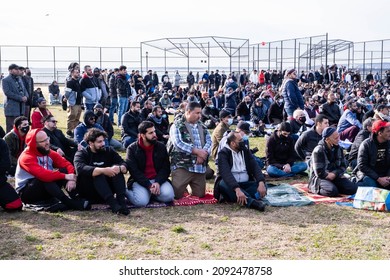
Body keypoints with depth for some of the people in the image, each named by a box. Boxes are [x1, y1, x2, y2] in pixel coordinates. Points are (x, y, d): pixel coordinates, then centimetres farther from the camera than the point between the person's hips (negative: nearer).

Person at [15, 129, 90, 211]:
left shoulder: (49, 153, 0)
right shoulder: (26, 157, -20)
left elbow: (67, 164, -5)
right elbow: (42, 175, -35)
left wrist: (71, 178, -26)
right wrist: (65, 176, -31)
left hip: (44, 191, 6)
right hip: (26, 193, -6)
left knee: (64, 170, -13)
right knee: (46, 178, -35)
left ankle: (76, 198, -29)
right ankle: (69, 202, -41)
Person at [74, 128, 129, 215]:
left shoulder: (109, 151, 8)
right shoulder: (81, 154, -3)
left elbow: (125, 165, -4)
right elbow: (81, 169, -27)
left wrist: (119, 168, -29)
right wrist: (103, 170, -38)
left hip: (106, 189, 4)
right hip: (88, 192, -4)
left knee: (116, 169, -19)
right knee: (98, 174, -31)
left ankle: (121, 201, -35)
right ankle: (113, 203, -48)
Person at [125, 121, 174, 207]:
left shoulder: (161, 147, 5)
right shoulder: (132, 149, -3)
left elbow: (165, 168, 2)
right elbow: (134, 172, -10)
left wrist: (158, 183, -17)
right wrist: (149, 186, -21)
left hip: (158, 180, 2)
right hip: (140, 181, -2)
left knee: (168, 196, -26)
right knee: (141, 202, -28)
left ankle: (151, 193, 4)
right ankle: (127, 192, 4)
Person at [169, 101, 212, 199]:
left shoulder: (202, 127, 18)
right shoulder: (177, 126, -1)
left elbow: (209, 142, 6)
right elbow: (178, 143, -15)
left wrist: (203, 154, -15)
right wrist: (197, 151, -18)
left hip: (200, 166, 5)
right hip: (182, 166, -5)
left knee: (200, 195, 5)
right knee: (177, 194, -10)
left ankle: (186, 188, 35)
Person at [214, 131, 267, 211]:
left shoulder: (245, 151, 8)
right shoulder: (223, 153, -9)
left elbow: (255, 167, -2)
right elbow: (225, 173, -25)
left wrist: (261, 183, -23)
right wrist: (237, 189, -42)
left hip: (246, 184, 4)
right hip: (231, 185, -4)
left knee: (262, 186, -20)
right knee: (223, 183, -35)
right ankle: (251, 202, -50)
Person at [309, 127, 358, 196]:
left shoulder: (338, 149, 5)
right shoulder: (318, 151, -16)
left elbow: (343, 166, 7)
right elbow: (319, 173, -19)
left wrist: (334, 174, -15)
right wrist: (338, 174, -10)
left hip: (335, 177, 6)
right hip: (320, 178, -6)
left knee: (353, 188, -15)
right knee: (333, 191, -34)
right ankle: (317, 188, -5)